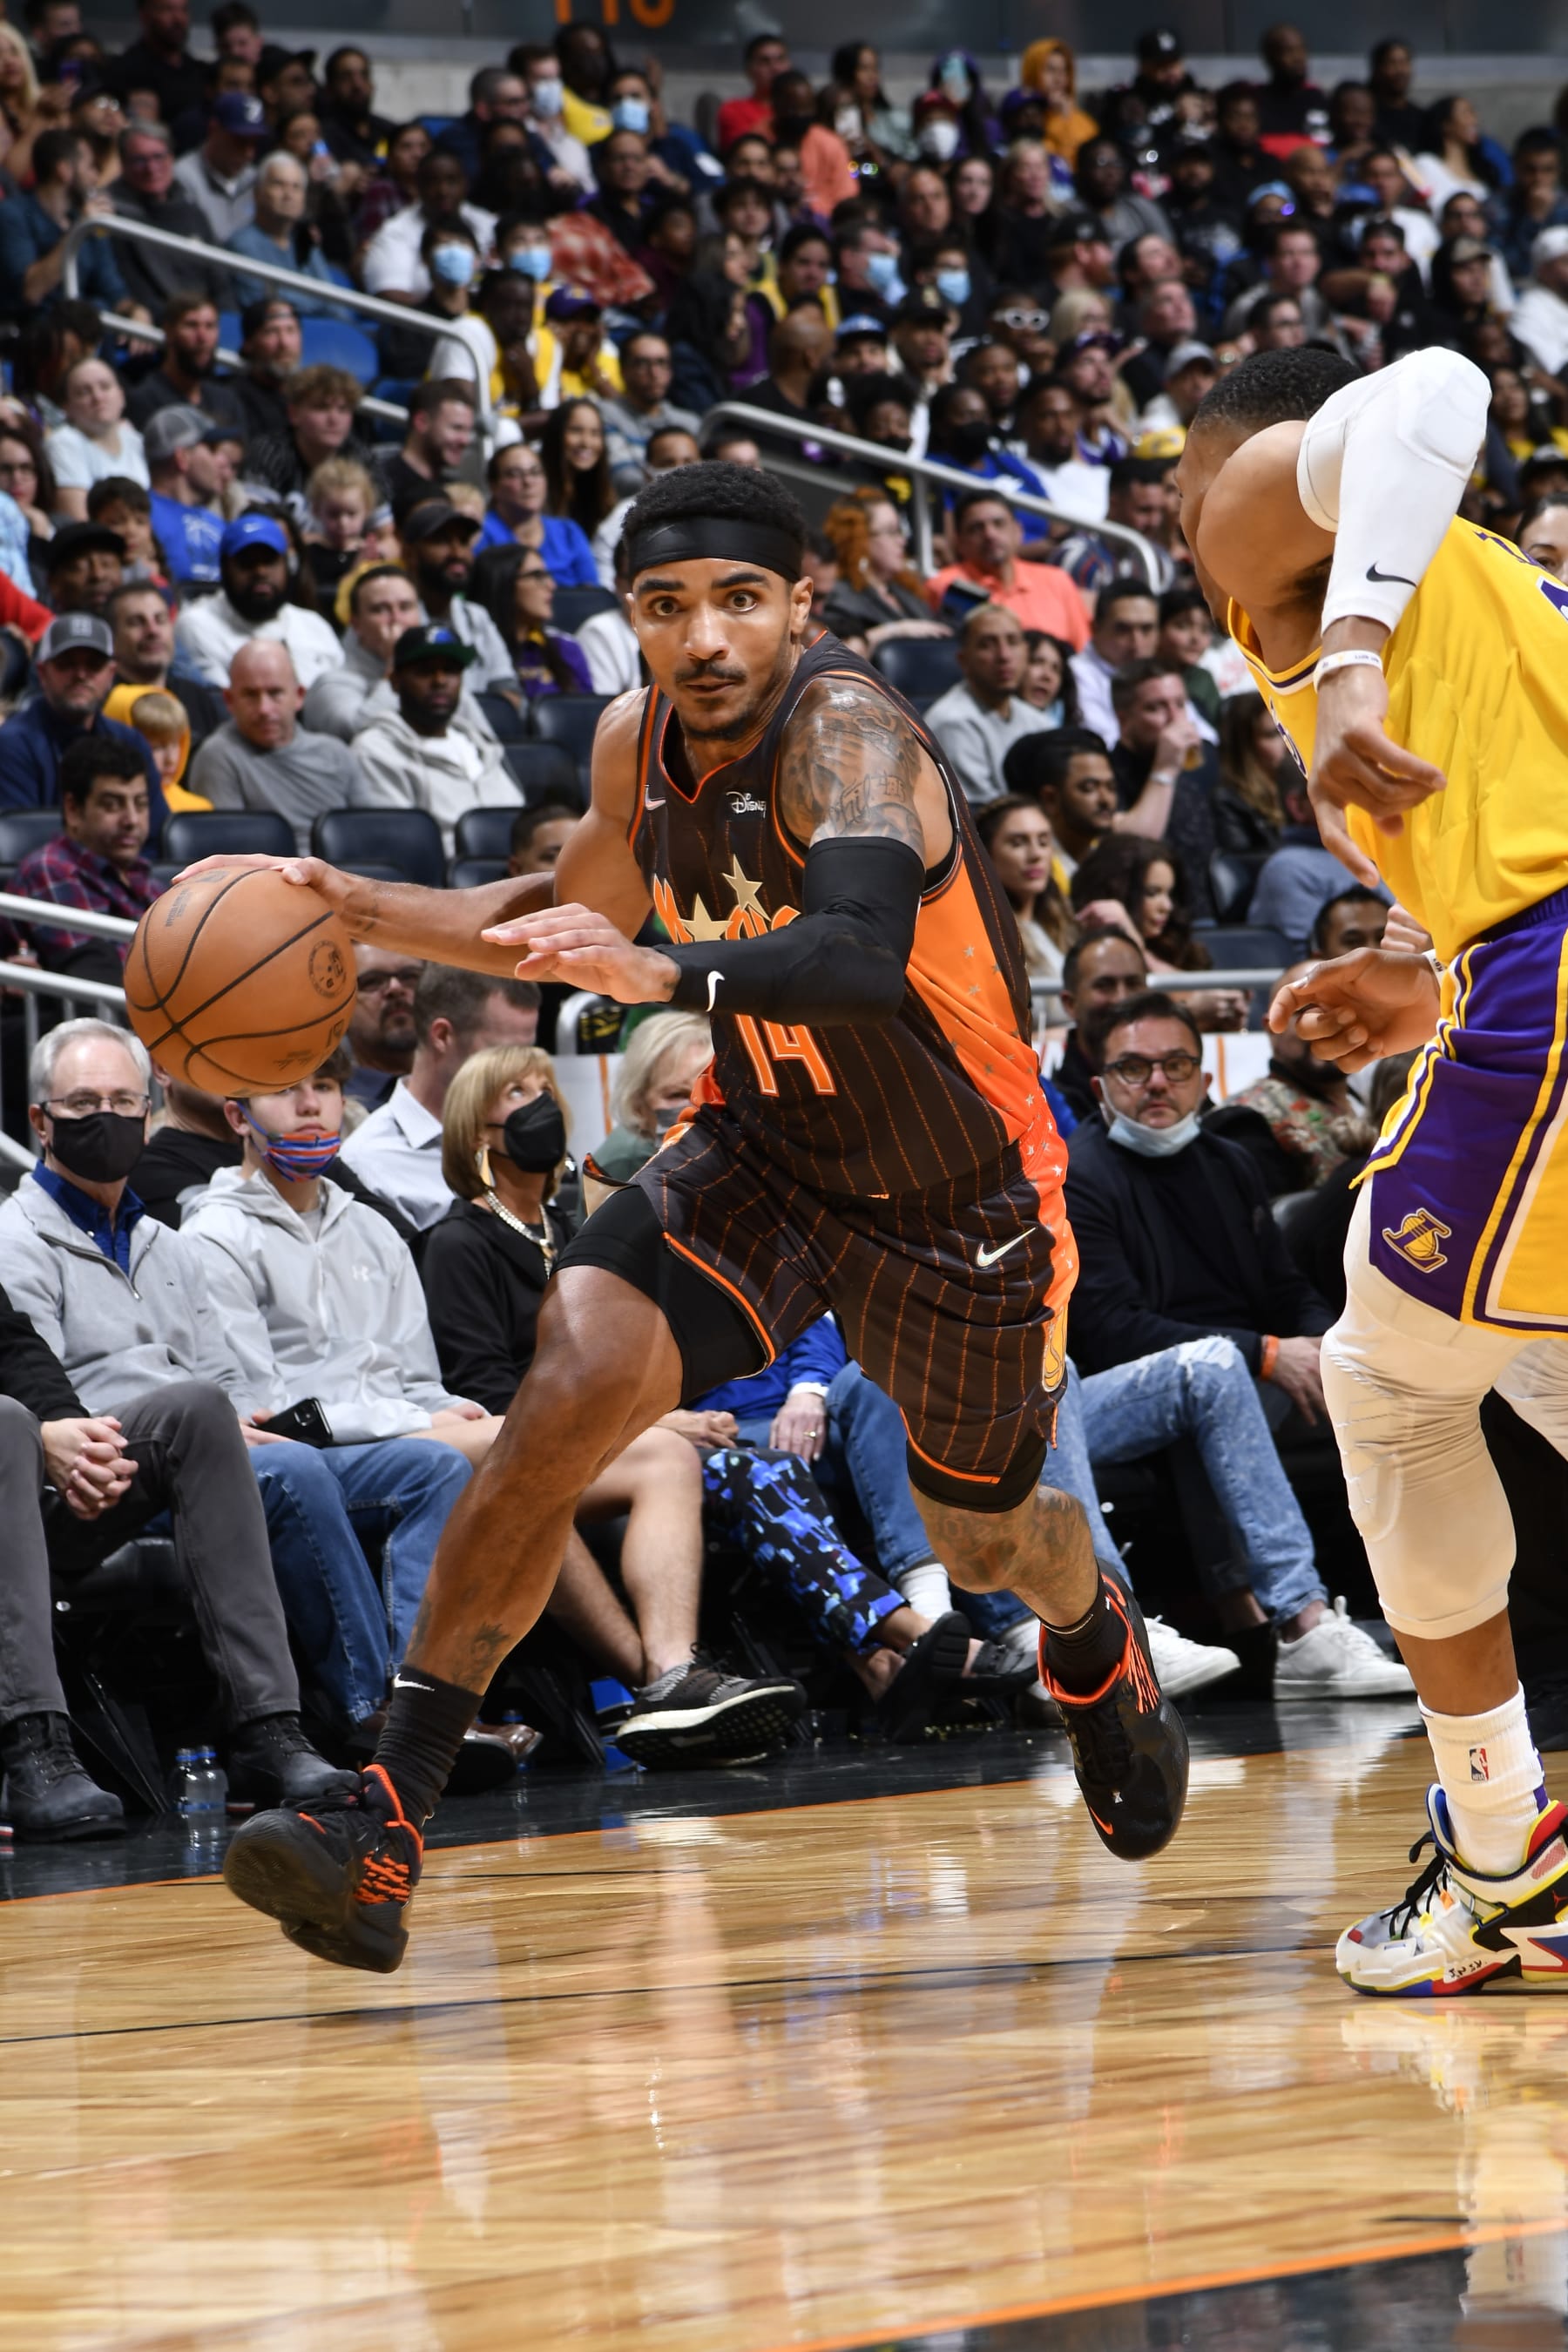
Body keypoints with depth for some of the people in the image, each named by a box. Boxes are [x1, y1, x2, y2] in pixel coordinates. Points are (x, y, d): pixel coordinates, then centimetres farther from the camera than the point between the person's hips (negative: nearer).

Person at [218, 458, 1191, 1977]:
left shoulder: (848, 740, -30)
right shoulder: (639, 744, -9)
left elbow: (860, 957, -49)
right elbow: (578, 911, 13)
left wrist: (667, 975, -65)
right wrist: (364, 911, 0)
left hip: (961, 1198, -4)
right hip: (767, 1154, 4)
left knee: (986, 1539, 17)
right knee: (565, 1399, -22)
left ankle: (1097, 1649, 58)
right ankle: (383, 1825, -23)